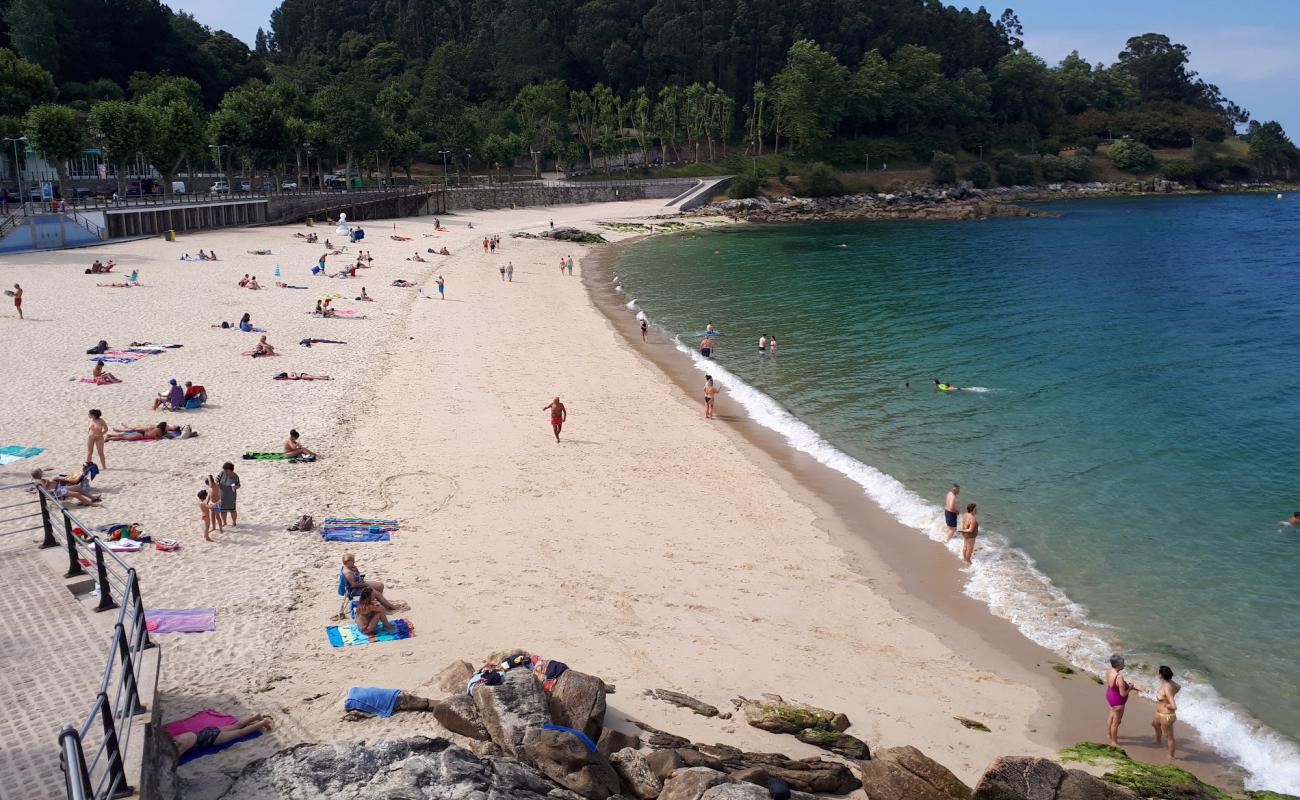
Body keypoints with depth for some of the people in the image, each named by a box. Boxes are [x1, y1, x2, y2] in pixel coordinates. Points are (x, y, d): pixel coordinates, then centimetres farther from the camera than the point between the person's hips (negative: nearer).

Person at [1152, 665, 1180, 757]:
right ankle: (1158, 741, 62)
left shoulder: (1167, 689, -35)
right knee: (1155, 724, 37)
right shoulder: (1169, 682, -8)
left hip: (1167, 716, -10)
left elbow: (1174, 706, -39)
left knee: (1169, 736, 11)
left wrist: (1164, 705, -20)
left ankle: (1172, 756, 31)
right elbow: (1178, 687, 14)